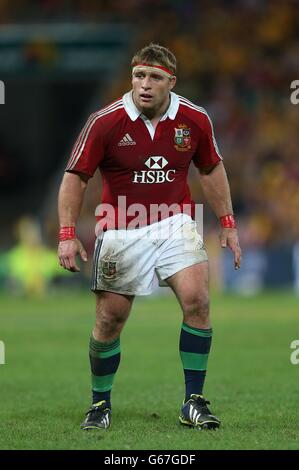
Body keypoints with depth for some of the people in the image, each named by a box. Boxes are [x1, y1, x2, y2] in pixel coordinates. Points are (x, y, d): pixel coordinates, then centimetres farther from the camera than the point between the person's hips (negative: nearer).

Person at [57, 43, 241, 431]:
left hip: (174, 224, 1)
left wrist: (227, 223, 11)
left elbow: (211, 170, 13)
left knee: (197, 300, -18)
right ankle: (100, 404, 24)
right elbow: (75, 176, -5)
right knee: (109, 320, 2)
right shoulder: (105, 122, -12)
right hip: (120, 232, -1)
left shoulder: (195, 119, -4)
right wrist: (68, 233, -12)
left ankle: (194, 404, -8)